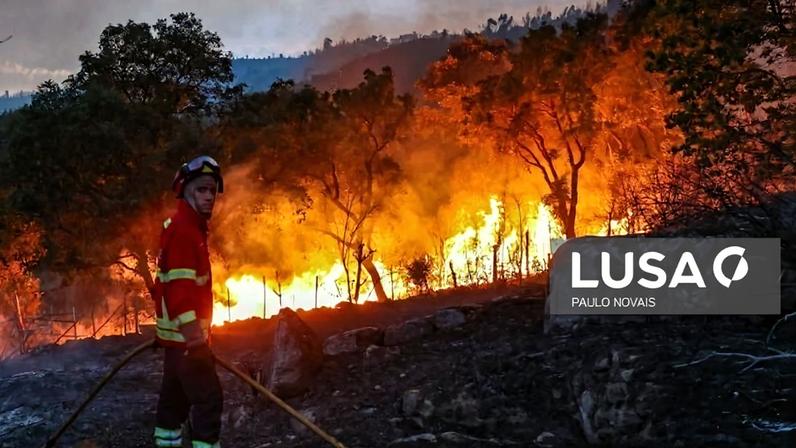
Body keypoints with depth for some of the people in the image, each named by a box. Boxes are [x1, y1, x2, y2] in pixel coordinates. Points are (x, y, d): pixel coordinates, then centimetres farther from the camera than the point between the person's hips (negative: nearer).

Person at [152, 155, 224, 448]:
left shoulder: (191, 228, 17)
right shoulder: (182, 229, -16)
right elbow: (179, 281, -27)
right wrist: (190, 325, -35)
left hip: (180, 332, 11)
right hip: (185, 332, -11)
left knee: (176, 394, 17)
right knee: (208, 398, -13)